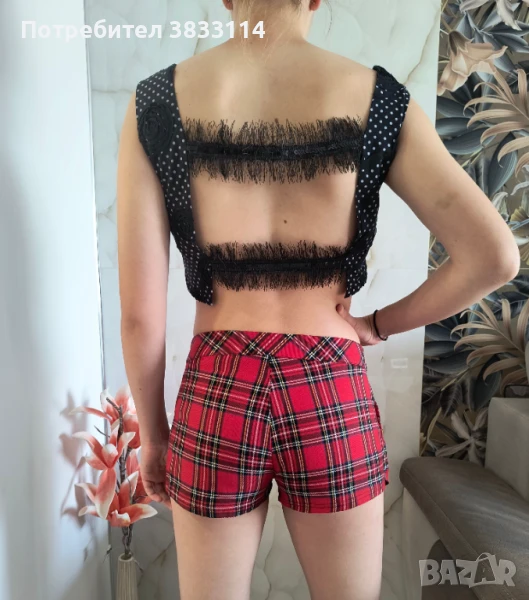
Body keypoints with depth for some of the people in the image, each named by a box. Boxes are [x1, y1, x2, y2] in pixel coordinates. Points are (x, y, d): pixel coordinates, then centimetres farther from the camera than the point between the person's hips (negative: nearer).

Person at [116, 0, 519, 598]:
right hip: (334, 397, 1)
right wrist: (378, 324, 5)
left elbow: (140, 312, -6)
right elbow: (495, 256, -8)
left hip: (216, 396, 1)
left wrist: (152, 433, 8)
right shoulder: (377, 97, -4)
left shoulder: (155, 101, -4)